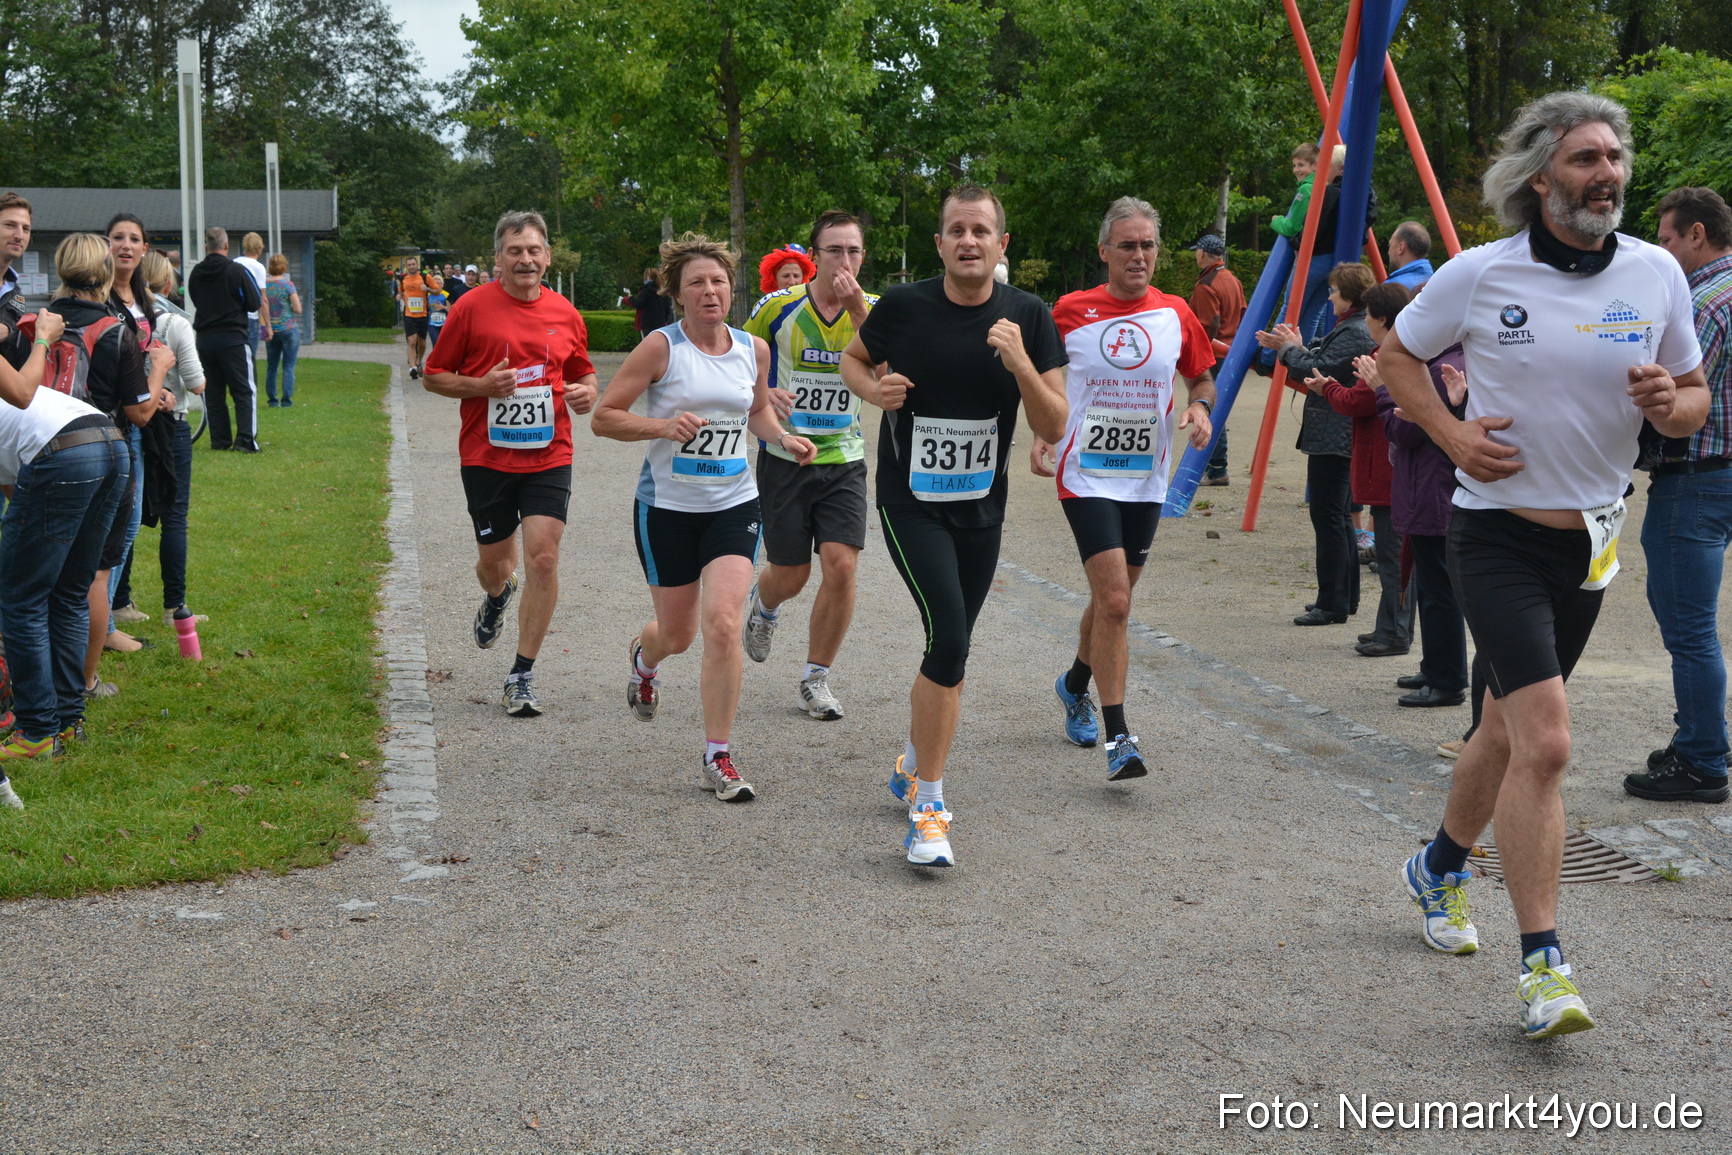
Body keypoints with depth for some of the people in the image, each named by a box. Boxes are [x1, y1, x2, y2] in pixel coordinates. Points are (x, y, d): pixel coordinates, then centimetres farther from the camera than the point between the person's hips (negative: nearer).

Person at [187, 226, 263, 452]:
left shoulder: (195, 273, 4)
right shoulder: (236, 271, -10)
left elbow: (196, 302, 15)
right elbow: (254, 304, -6)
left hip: (205, 340, 4)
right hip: (232, 338, -4)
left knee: (213, 393, 10)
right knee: (244, 391, -1)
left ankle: (219, 440, 9)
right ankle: (245, 440, -10)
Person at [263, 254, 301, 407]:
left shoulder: (264, 284, 0)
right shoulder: (288, 285, -11)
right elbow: (298, 309, -11)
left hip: (270, 330, 4)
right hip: (288, 329, -4)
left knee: (271, 367, 12)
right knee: (288, 367, 1)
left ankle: (271, 400, 13)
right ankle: (286, 400, -2)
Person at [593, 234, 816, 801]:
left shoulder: (753, 349, 2)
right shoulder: (661, 347, -10)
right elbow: (602, 417, -9)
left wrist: (784, 437, 2)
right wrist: (663, 425, -24)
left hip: (734, 505, 2)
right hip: (667, 506, -2)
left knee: (722, 622, -16)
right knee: (678, 634, 10)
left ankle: (718, 759, -5)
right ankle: (643, 657, 52)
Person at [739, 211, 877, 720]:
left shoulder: (873, 310, -2)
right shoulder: (780, 306, -6)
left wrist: (857, 310, -31)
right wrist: (762, 394, -14)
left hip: (845, 460, 1)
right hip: (785, 456, -1)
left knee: (841, 565, -12)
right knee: (790, 575, 5)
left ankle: (816, 679, 5)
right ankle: (763, 606, 44)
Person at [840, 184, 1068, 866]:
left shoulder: (1028, 318, -6)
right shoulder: (904, 307, -10)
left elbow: (1054, 428, -8)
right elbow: (853, 357, 11)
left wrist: (1020, 363, -23)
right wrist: (874, 390, -11)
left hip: (982, 507, 3)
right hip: (911, 503, -3)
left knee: (949, 651, 15)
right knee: (950, 639, -19)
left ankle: (914, 766, 40)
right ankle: (928, 803, -10)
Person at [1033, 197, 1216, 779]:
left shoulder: (1176, 315, 2)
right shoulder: (1070, 311, -4)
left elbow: (1202, 379, 15)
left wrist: (1200, 408, -6)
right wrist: (1041, 436, -4)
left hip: (1146, 480, 4)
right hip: (1087, 475, -4)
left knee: (1113, 599, 16)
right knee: (1113, 600, -16)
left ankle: (1075, 684, 45)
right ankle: (1118, 738, -13)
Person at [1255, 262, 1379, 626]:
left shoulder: (1354, 334, -18)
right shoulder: (1349, 328, 16)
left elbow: (1317, 372, -22)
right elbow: (1323, 367, 18)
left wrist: (1291, 349, -5)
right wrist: (1289, 348, 11)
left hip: (1332, 441, -11)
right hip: (1340, 440, 11)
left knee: (1327, 517, -7)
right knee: (1338, 517, 16)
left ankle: (1333, 604, -5)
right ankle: (1345, 596, 24)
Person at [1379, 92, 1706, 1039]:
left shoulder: (1657, 274, -1)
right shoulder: (1479, 275, -9)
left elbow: (1693, 398, 9)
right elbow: (1398, 355, 6)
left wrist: (1671, 404, -16)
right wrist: (1452, 434, -10)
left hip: (1590, 537, 4)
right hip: (1499, 530, -4)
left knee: (1508, 728, 18)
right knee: (1544, 741, -16)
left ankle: (1440, 867, 44)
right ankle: (1542, 965, -11)